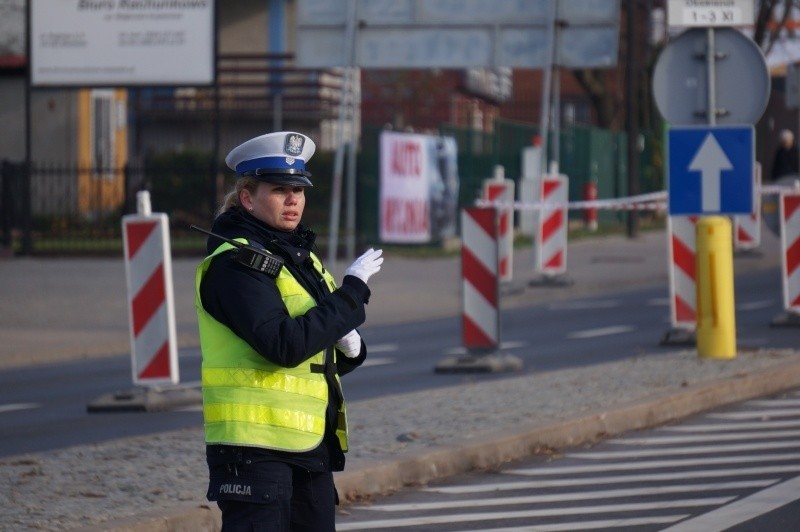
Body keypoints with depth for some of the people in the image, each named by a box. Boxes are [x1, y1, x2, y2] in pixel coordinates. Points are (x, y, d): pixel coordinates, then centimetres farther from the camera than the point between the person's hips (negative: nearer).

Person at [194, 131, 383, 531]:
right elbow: (284, 345, -25)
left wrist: (349, 347, 0)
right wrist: (352, 290, -17)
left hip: (310, 442, 9)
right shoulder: (235, 263, -12)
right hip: (255, 443, -9)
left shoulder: (299, 256, 16)